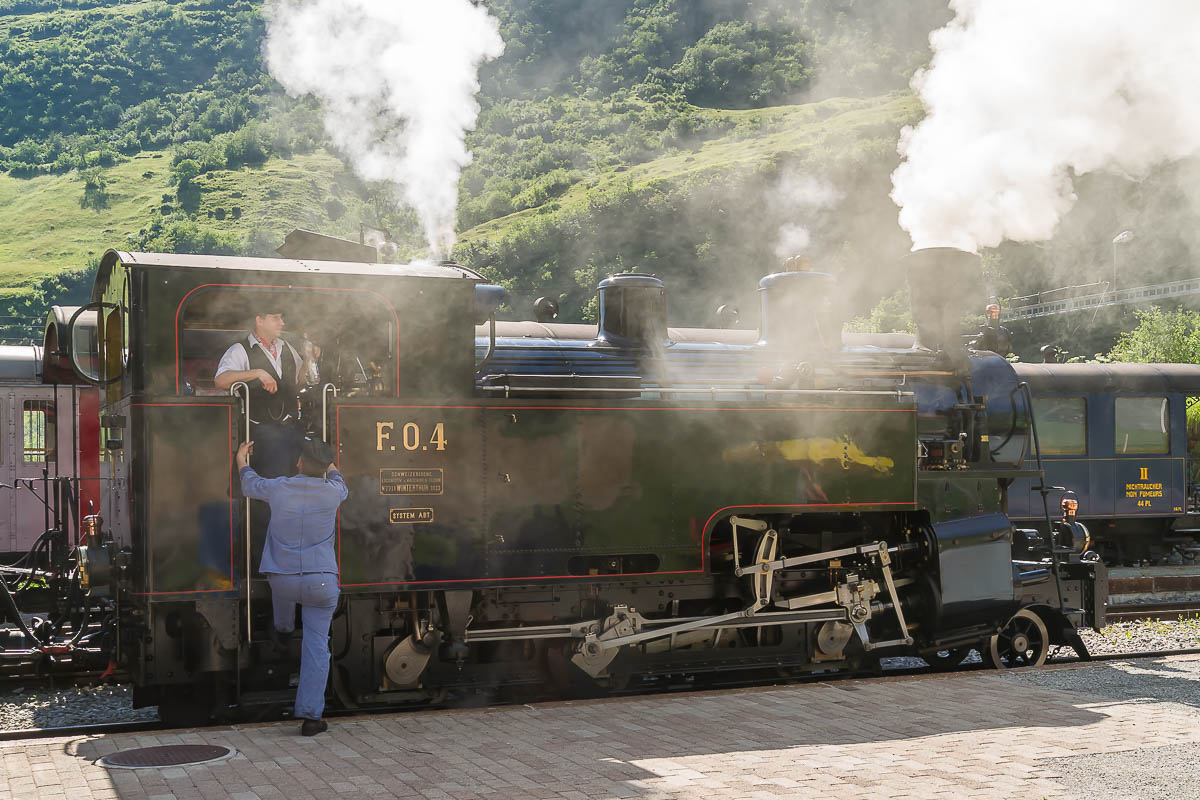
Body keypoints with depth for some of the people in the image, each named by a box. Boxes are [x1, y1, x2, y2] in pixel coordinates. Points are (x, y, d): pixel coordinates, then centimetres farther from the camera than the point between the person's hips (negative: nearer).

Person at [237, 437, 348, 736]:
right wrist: (330, 466, 43)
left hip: (282, 581, 2)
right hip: (321, 582, -2)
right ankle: (310, 715, -2)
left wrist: (242, 461, 38)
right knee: (316, 646, 2)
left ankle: (283, 628, 60)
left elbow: (250, 486, 18)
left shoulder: (278, 488, -6)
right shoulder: (332, 492, -6)